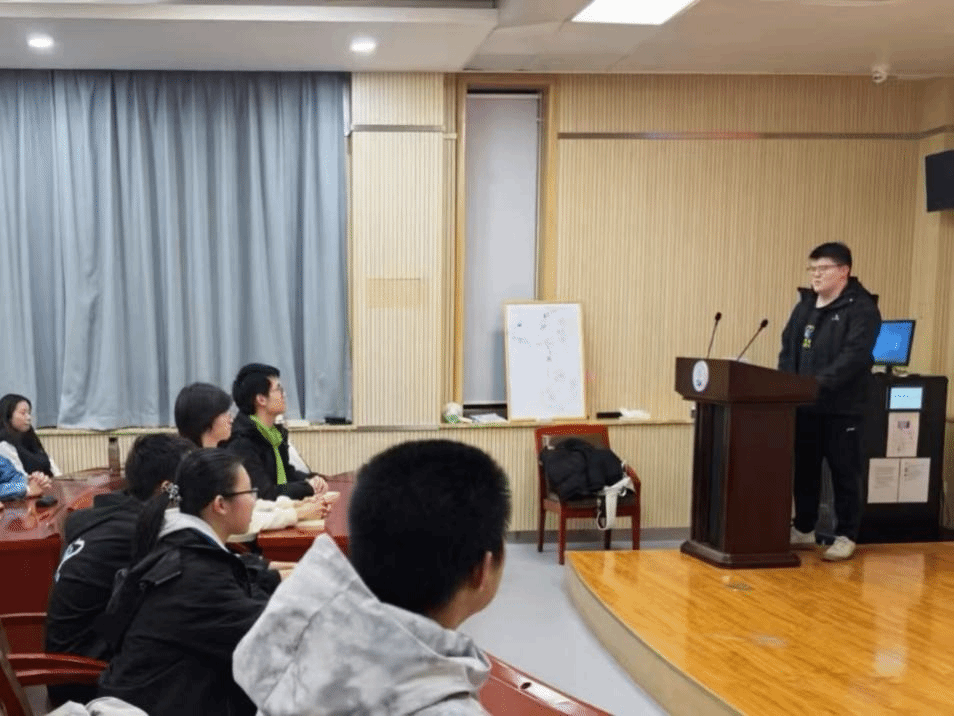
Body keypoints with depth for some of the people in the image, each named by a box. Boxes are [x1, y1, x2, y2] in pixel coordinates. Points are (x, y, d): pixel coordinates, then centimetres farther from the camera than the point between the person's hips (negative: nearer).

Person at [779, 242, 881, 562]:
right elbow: (787, 349, 15)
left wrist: (819, 383, -28)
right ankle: (803, 531, 24)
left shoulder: (861, 309, -7)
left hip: (842, 409, -6)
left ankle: (846, 536, 13)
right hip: (803, 407, 6)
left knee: (844, 474, 3)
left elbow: (854, 355, -19)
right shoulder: (804, 305, 15)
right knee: (803, 471, 12)